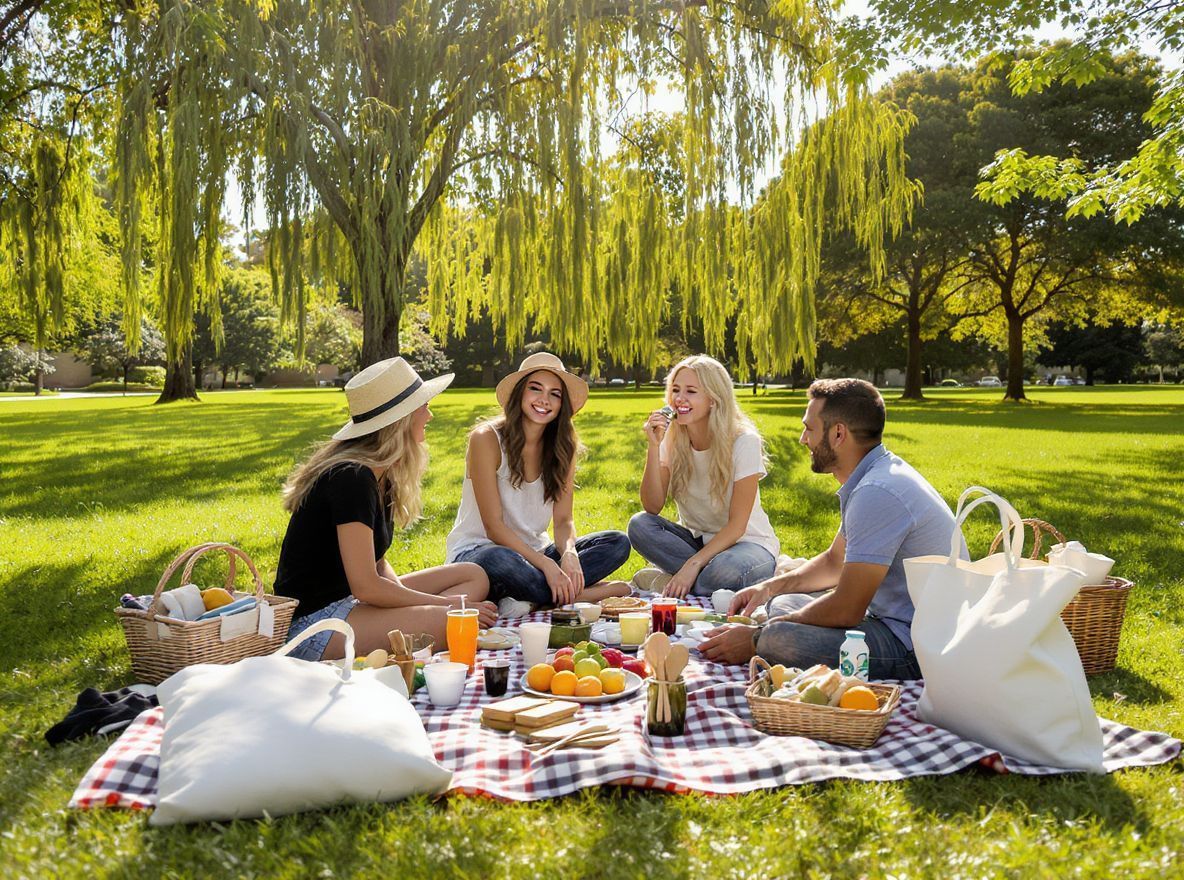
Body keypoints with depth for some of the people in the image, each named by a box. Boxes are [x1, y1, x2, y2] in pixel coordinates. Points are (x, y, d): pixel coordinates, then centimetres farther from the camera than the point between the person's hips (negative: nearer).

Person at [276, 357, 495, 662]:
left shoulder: (378, 474, 9)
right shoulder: (352, 479, -21)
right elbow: (366, 587, -23)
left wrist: (402, 593, -9)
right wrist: (449, 604, -14)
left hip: (347, 599, 11)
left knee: (474, 577, 4)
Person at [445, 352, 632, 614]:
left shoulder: (563, 446, 2)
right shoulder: (486, 438, -14)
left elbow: (563, 520, -1)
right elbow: (494, 526, -17)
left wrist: (569, 553, -25)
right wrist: (547, 565, -27)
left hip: (533, 551, 6)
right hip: (477, 550, -6)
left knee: (618, 543, -12)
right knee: (498, 561, -41)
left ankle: (531, 599, -25)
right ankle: (583, 592, -21)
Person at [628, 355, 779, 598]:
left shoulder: (744, 442, -16)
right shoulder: (671, 440, -3)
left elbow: (737, 526, -18)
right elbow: (652, 508, -13)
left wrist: (693, 564, -29)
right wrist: (654, 447, -22)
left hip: (746, 542, -5)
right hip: (696, 539, 5)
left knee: (723, 573, -38)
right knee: (639, 525, -23)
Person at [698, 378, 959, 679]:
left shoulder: (877, 493, -24)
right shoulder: (875, 477, 11)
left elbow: (845, 610, -24)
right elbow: (835, 561, 24)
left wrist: (756, 639, -14)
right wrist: (769, 587, 9)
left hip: (916, 648, -11)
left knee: (778, 637, -28)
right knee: (783, 603, 19)